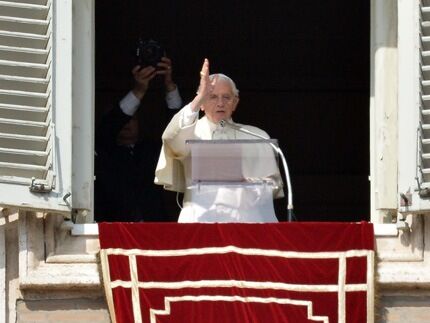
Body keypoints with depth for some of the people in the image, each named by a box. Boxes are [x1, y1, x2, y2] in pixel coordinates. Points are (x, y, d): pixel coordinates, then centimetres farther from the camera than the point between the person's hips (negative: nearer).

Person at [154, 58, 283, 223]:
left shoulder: (256, 136, 19)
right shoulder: (191, 131, 13)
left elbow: (273, 184, 17)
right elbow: (171, 138, -11)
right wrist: (199, 99, -20)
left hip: (247, 217, 2)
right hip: (202, 216, -2)